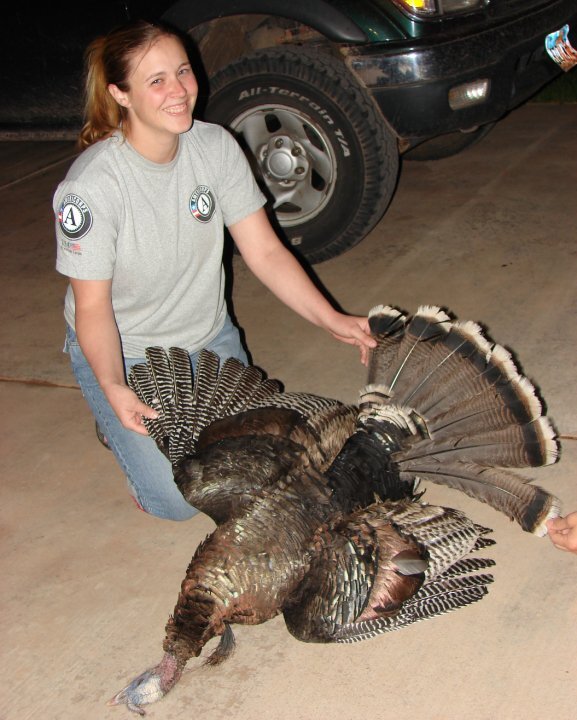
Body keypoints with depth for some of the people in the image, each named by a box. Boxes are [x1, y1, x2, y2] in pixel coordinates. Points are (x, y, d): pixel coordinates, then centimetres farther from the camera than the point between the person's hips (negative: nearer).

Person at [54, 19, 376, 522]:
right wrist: (115, 390, -34)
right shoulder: (90, 187, -28)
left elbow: (265, 252, -10)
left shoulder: (215, 147, -13)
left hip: (208, 335, 5)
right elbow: (92, 306, -21)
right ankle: (120, 423, 21)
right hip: (126, 353, -4)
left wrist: (332, 320, -19)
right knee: (177, 499, -8)